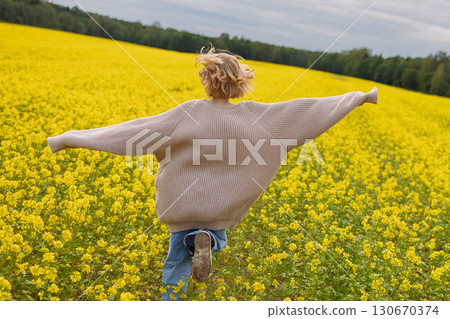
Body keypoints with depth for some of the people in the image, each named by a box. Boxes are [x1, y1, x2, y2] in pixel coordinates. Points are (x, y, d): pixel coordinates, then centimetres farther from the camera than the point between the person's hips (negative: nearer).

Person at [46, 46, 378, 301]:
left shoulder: (189, 114, -26)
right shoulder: (253, 116, -19)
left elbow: (139, 131, -28)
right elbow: (305, 109, -13)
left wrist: (73, 138, -23)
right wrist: (360, 96, -2)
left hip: (186, 202, -1)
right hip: (222, 205, 1)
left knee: (178, 258, 20)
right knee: (216, 240, 30)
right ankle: (206, 240, -7)